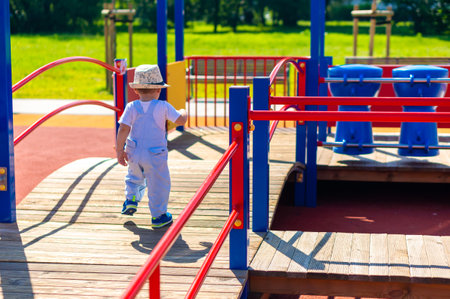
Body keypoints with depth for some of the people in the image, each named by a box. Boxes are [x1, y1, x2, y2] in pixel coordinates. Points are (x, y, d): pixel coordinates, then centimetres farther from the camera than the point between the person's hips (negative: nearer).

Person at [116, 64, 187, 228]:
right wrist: (183, 112, 18)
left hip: (134, 153, 3)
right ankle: (158, 216, 16)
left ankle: (131, 199, 14)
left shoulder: (132, 107, -5)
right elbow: (180, 121, -5)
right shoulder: (163, 106, -9)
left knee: (134, 177, 30)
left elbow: (123, 129, -11)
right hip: (155, 155, -3)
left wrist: (120, 150, -3)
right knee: (158, 184, 10)